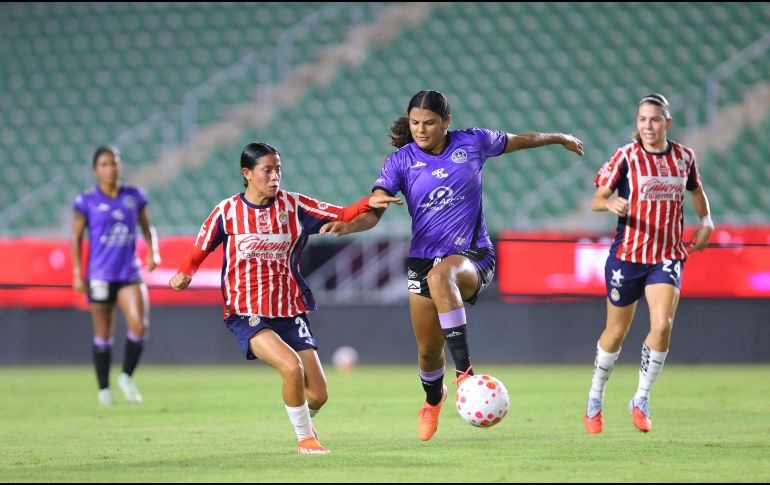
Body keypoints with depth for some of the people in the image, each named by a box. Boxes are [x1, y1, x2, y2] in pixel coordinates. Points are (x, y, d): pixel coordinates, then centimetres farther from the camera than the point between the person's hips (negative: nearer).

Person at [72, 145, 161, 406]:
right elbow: (76, 237, 1)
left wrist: (153, 252, -3)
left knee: (139, 325, -15)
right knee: (103, 334, 5)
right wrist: (77, 273, -3)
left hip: (130, 273, 2)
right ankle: (104, 388, 19)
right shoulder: (87, 201, -4)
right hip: (100, 275, -2)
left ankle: (127, 377, 7)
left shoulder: (135, 196, 4)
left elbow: (147, 228, 14)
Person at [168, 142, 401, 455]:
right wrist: (185, 274, -11)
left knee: (318, 394, -2)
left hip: (290, 311, 3)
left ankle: (304, 420, 37)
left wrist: (369, 203, -22)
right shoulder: (227, 211, -3)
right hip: (247, 314, -3)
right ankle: (305, 437, -4)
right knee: (291, 366, -29)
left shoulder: (293, 205, 2)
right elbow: (200, 251, 8)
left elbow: (341, 215, -4)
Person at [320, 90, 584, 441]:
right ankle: (433, 399, 43)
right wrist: (349, 225, -35)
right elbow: (374, 211, -13)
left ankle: (464, 369, -38)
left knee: (439, 275, -40)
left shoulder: (472, 143, -2)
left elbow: (517, 141, 17)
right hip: (423, 259, 3)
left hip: (472, 257, -2)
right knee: (428, 351, 6)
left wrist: (559, 138, 31)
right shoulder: (401, 162, -3)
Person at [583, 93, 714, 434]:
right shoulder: (625, 157, -7)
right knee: (617, 332, 8)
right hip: (627, 254, -2)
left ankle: (641, 400, -2)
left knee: (662, 324, -19)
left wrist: (705, 223, 10)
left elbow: (695, 190, 23)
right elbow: (596, 200, -7)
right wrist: (611, 204, -28)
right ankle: (595, 400, 30)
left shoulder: (684, 157, 3)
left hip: (668, 256, 2)